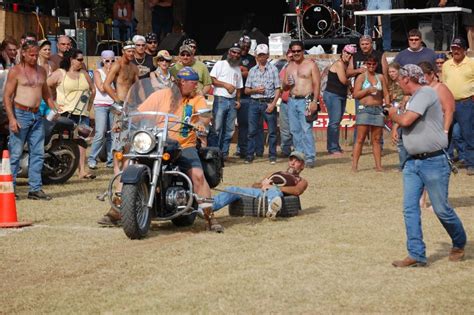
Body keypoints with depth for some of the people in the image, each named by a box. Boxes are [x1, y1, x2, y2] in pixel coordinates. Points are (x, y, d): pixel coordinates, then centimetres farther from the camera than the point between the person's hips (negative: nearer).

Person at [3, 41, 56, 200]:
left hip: (37, 115, 6)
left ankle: (35, 188, 10)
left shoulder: (41, 70, 13)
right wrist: (11, 119, -16)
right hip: (20, 115, -6)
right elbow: (7, 96, -8)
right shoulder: (15, 71, -5)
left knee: (38, 153, 5)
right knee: (15, 154, -4)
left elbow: (46, 93, 24)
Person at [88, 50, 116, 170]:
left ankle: (110, 160, 5)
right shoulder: (98, 72, 3)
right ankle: (92, 159, -10)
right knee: (100, 133, -16)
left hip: (113, 105, 4)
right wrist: (108, 75, -5)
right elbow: (102, 88, -9)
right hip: (101, 105, -4)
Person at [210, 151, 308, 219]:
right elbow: (254, 185, 29)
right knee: (233, 190, -20)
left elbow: (297, 191, -1)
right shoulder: (276, 174, 39)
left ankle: (272, 208, -76)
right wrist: (262, 184, 3)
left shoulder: (301, 181, 25)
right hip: (258, 192, 5)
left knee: (274, 192, -41)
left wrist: (274, 187, -11)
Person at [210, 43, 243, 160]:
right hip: (220, 99, -6)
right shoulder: (220, 64, 3)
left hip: (232, 101, 6)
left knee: (229, 129, 5)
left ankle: (224, 152, 10)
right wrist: (226, 85, -12)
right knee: (217, 127, -9)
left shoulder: (238, 69, 21)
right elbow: (212, 80, -8)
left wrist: (238, 100, 9)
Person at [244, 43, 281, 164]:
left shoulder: (273, 69, 3)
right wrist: (255, 90, -7)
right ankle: (249, 155, 6)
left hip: (269, 103, -3)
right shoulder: (252, 71, 12)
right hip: (255, 103, 3)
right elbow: (246, 90, 13)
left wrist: (273, 104, -11)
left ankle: (272, 156, 5)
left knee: (272, 131, -1)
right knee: (252, 131, 1)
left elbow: (278, 89, 0)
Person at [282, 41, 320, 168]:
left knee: (306, 129, -13)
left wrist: (314, 101, -15)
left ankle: (310, 157, -13)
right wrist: (287, 84, -2)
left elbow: (316, 84, -5)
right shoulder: (289, 67, 18)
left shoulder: (311, 65, 1)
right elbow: (284, 87, 23)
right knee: (295, 130, 5)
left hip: (306, 100, -6)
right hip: (292, 101, 6)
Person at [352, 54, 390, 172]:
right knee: (360, 139, -5)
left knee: (377, 139, 6)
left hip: (378, 109, 3)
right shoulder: (361, 77, 4)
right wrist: (368, 90, -13)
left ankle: (378, 165, 7)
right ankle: (354, 165, -4)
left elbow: (386, 94, 11)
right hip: (364, 109, -3)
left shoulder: (381, 77, 12)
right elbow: (356, 94, -2)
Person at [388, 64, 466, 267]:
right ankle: (416, 255, 1)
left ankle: (459, 244, 25)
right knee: (410, 208, -1)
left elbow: (406, 120, -23)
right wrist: (397, 115, 11)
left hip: (433, 162, -9)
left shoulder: (426, 93, -14)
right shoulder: (414, 98, 15)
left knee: (441, 209, 1)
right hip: (413, 162, 9)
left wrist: (394, 115, -4)